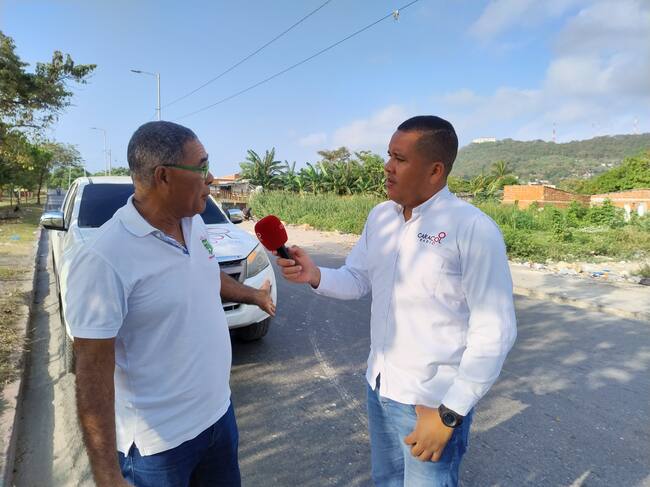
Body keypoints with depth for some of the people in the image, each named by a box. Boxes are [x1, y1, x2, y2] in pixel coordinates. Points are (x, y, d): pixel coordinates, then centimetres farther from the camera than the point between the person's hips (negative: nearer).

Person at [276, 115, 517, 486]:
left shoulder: (473, 229, -20)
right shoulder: (380, 216, 1)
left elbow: (494, 331, -19)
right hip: (380, 386, 7)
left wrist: (450, 413, -18)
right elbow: (357, 280, 7)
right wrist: (315, 275, -14)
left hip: (433, 401, -6)